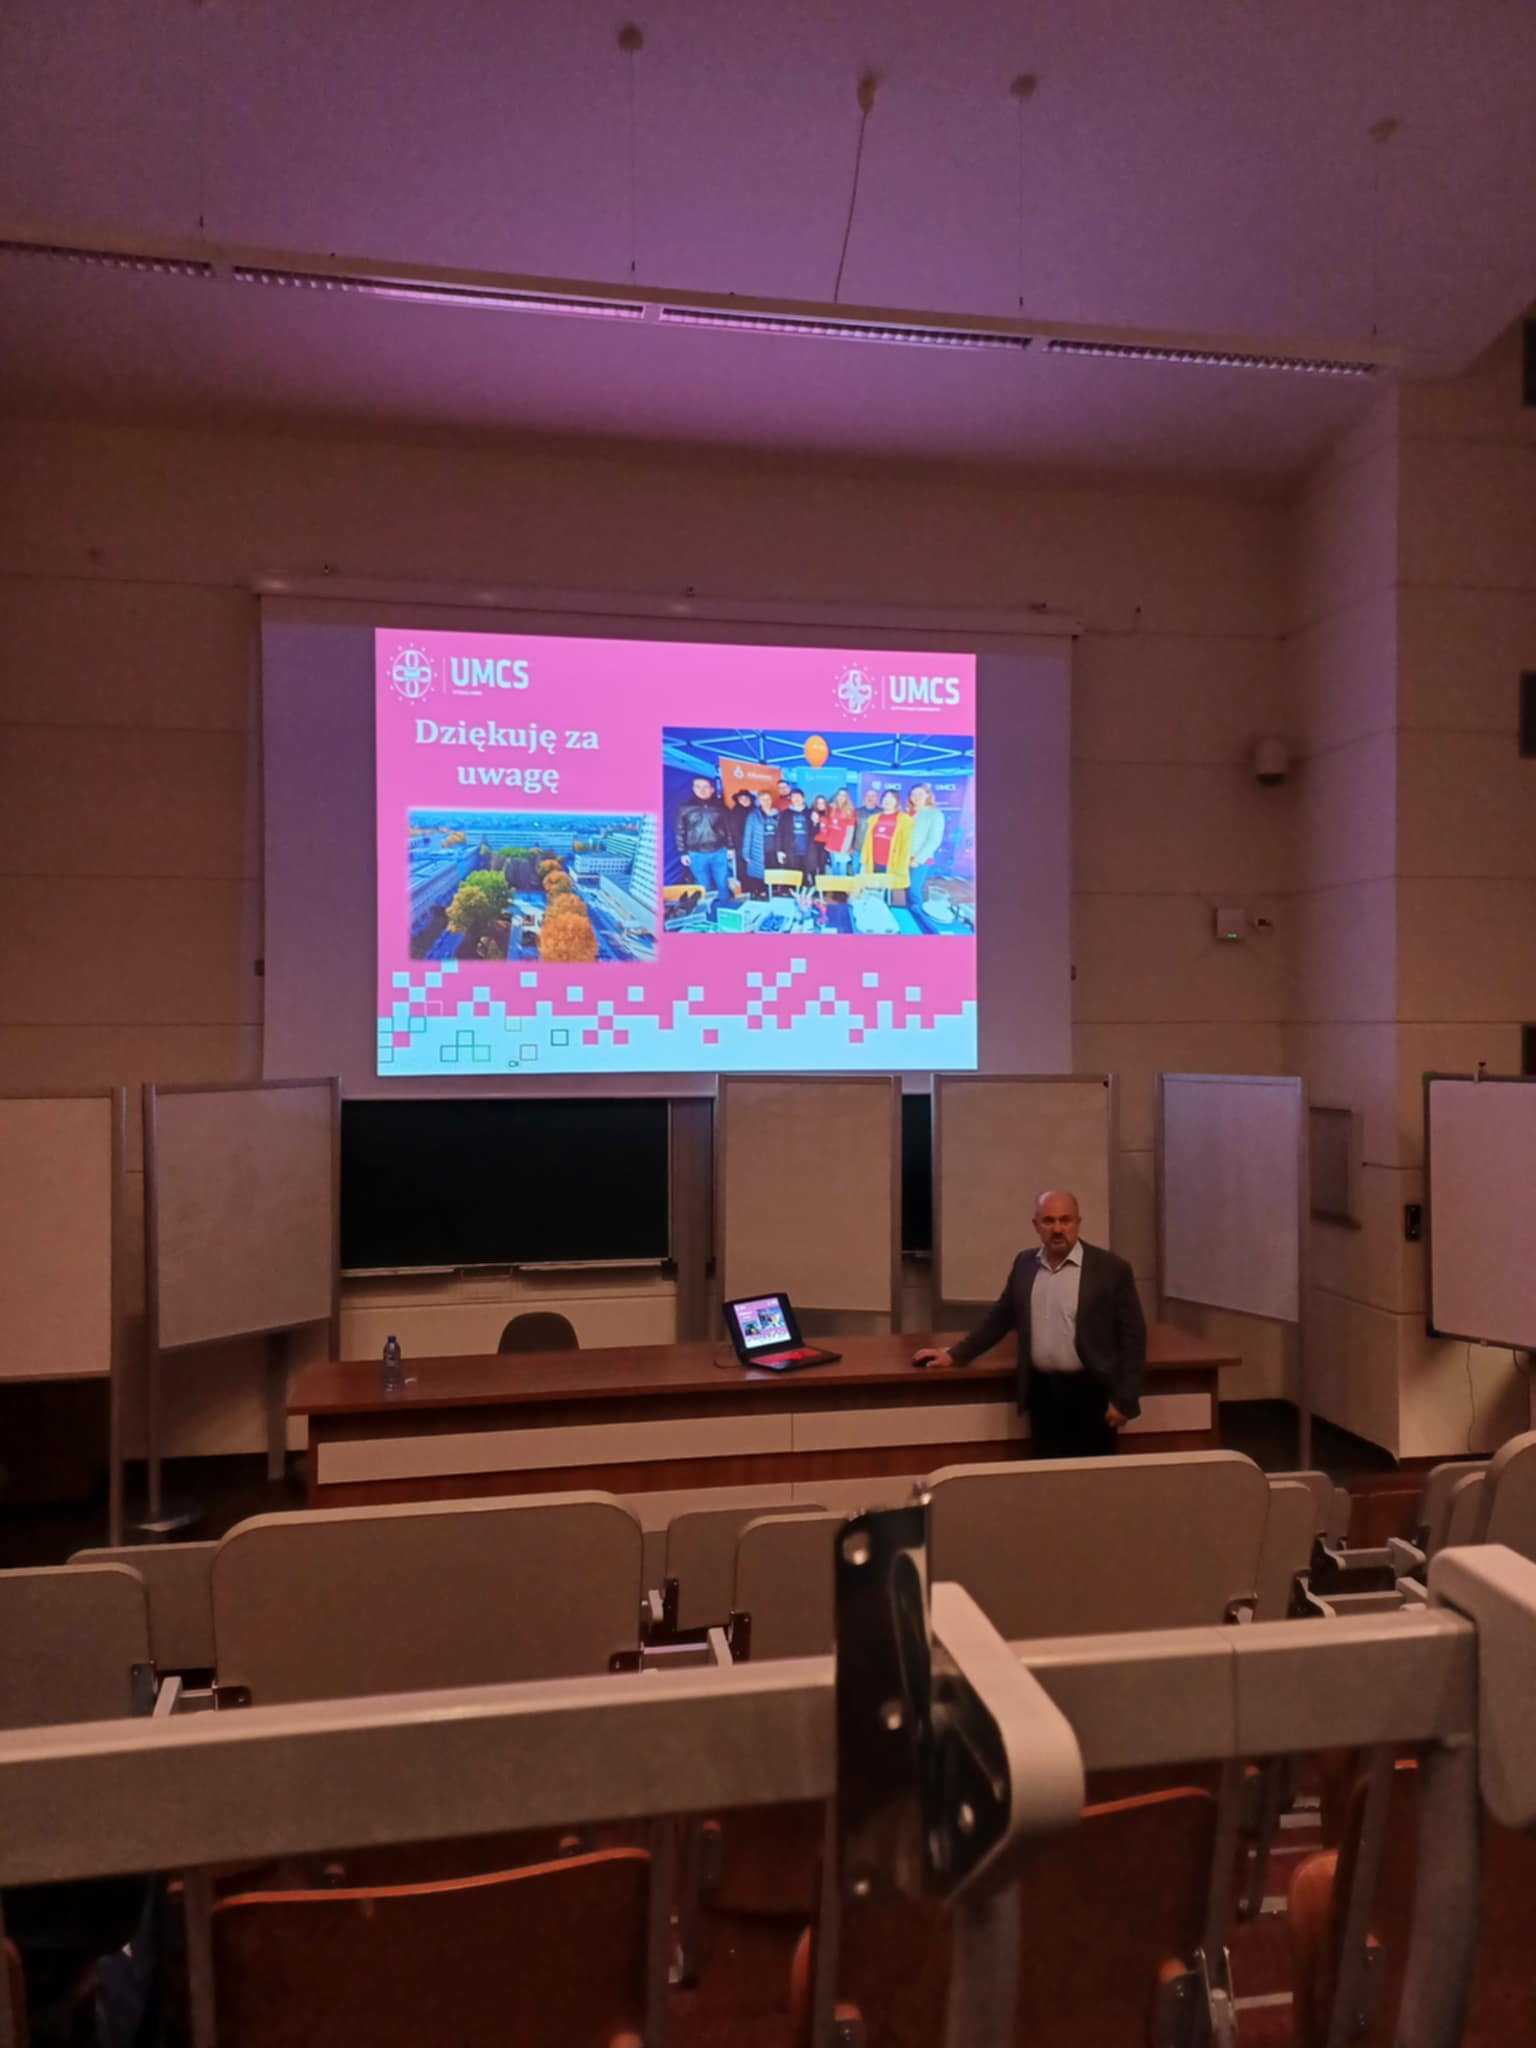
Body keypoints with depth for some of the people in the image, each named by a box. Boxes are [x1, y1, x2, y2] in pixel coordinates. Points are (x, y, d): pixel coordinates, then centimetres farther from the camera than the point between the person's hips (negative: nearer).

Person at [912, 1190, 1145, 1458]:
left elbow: (1132, 1336, -5)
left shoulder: (1111, 1268, -7)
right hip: (1042, 1391, 4)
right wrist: (954, 1355, 12)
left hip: (1091, 1392, -4)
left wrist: (1124, 1398, -9)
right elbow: (1000, 1316, 15)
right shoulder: (1024, 1264, 6)